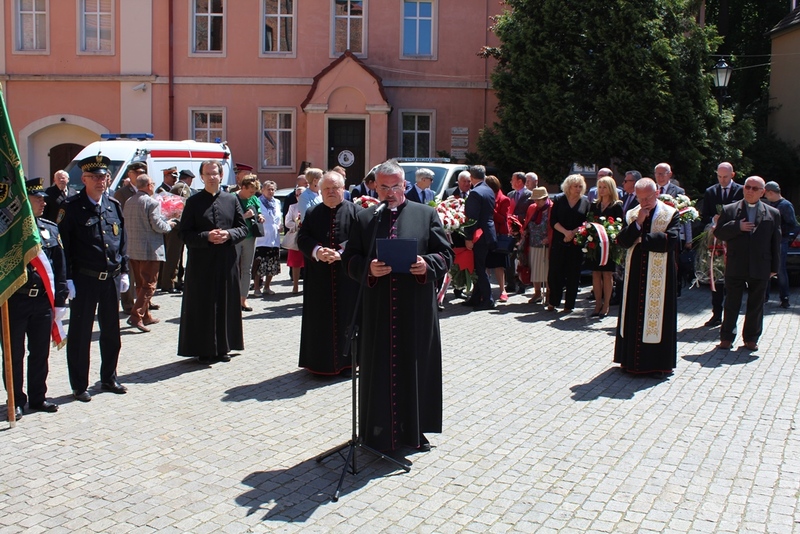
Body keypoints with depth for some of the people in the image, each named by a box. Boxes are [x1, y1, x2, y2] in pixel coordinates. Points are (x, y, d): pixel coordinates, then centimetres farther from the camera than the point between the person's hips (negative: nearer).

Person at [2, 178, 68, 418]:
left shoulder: (50, 228, 7)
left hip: (43, 300, 4)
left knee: (40, 352, 13)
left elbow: (60, 265, 8)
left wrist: (59, 300, 4)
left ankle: (38, 397, 26)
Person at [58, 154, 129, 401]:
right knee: (80, 334, 4)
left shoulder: (114, 206, 8)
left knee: (112, 332, 13)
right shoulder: (72, 208, -7)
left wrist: (124, 272, 9)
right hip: (84, 280, -5)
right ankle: (80, 386, 14)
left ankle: (109, 378, 28)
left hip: (111, 279, 5)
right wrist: (67, 279, -13)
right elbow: (63, 246, -9)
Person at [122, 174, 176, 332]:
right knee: (149, 285, -3)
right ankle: (136, 316, -12)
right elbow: (157, 226, -18)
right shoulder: (152, 202, -13)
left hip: (132, 250, 8)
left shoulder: (128, 202, 10)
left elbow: (126, 225, 17)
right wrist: (169, 225, 3)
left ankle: (145, 316, 23)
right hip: (149, 251, -8)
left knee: (140, 284, 16)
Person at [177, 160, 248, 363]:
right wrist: (207, 237, -18)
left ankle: (222, 347, 18)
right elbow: (185, 233, -3)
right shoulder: (193, 202, 1)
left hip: (227, 261, 3)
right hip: (201, 262, -2)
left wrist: (229, 235, -12)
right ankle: (203, 350, 9)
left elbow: (243, 228, 8)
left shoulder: (231, 200, 8)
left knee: (226, 304, 7)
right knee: (202, 306, 1)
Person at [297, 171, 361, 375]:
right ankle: (320, 363, 13)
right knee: (320, 319, 5)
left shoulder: (356, 212, 2)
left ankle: (346, 360, 14)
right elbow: (303, 238, 2)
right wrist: (316, 251, -17)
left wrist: (341, 253, -20)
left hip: (347, 277, -2)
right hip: (319, 278, 2)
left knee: (346, 317, 3)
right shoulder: (312, 213, 11)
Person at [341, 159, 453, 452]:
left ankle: (415, 429, 22)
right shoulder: (363, 219, 9)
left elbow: (446, 254, 4)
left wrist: (427, 265, -17)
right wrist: (368, 268, -15)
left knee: (416, 367, 7)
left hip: (417, 309, 0)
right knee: (379, 369, 5)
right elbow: (350, 259, 6)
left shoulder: (426, 214, 6)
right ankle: (379, 430, 17)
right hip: (377, 310, 1)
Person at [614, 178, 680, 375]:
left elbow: (671, 240, -17)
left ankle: (657, 362, 9)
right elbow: (623, 240, -3)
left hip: (660, 276, -4)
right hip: (636, 273, 4)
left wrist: (642, 238, -12)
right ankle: (633, 359, 15)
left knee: (657, 316, 1)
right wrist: (638, 223, -15)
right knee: (634, 316, 7)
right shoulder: (631, 215, 8)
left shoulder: (671, 214, -3)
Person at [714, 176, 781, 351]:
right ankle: (726, 337, 13)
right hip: (735, 267, -1)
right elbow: (718, 232, -2)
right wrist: (737, 226, -17)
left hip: (760, 268, 1)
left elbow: (776, 243, 6)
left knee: (756, 305, 8)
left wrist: (774, 267, 3)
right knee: (731, 304, 5)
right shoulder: (729, 210, 4)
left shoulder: (773, 213, 6)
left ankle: (751, 338, 19)